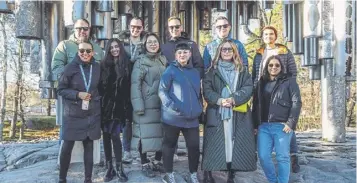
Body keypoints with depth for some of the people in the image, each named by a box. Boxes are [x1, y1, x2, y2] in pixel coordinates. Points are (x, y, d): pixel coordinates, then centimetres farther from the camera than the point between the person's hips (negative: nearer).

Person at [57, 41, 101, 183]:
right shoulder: (70, 67, -6)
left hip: (92, 114, 2)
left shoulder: (97, 68, 1)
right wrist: (77, 94, -16)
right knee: (67, 146, 1)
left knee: (89, 145, 7)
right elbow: (60, 89, -3)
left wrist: (95, 97, 1)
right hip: (73, 114, -2)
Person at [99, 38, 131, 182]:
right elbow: (100, 86, 4)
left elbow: (129, 88, 1)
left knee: (115, 135, -5)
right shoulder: (104, 65, 6)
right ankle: (109, 168, 13)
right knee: (106, 136, 4)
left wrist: (128, 108, -5)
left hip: (119, 106, -1)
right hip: (105, 105, 1)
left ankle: (119, 168, 4)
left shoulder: (126, 65, 4)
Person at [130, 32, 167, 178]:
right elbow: (135, 84, -10)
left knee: (161, 133, 9)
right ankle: (145, 164, 11)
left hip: (162, 104, 5)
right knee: (145, 134, -1)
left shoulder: (163, 60, 12)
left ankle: (157, 161, 23)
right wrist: (138, 105, -17)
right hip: (146, 104, -5)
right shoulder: (140, 61, -3)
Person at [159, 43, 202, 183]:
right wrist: (172, 107, -19)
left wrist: (199, 109, 11)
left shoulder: (195, 72, 15)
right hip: (173, 117, -4)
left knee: (194, 146, 4)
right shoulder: (171, 70, -2)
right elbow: (162, 91, -9)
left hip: (192, 118, 4)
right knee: (169, 145, 7)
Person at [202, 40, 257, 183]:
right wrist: (219, 100, -18)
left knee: (236, 144, 1)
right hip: (216, 113, -1)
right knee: (215, 145, -2)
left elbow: (248, 88, 0)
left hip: (238, 114, 2)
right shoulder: (212, 70, 8)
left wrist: (234, 99, -16)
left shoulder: (242, 70, 12)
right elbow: (207, 90, -1)